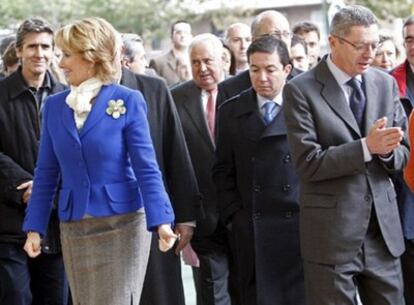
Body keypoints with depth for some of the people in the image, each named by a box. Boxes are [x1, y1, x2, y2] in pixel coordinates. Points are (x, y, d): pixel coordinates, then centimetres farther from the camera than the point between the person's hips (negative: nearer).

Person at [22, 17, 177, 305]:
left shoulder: (127, 101, -6)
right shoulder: (54, 106, 6)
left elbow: (146, 167, -9)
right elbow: (46, 173, 9)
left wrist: (161, 221, -19)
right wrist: (34, 227, 4)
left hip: (122, 224, -4)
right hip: (74, 228, 4)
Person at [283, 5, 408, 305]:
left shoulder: (386, 83, 8)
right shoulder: (301, 90, -7)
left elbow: (402, 154, 10)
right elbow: (308, 163, -14)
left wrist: (387, 150, -14)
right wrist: (367, 147, -22)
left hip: (384, 229, 4)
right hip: (332, 234, -4)